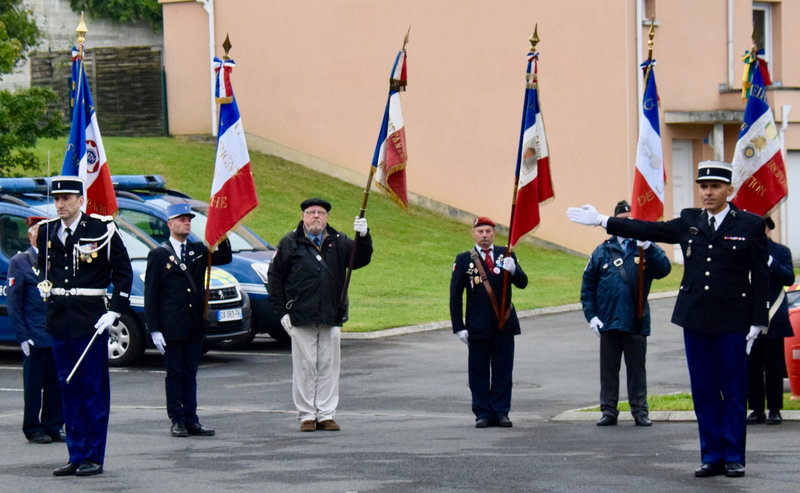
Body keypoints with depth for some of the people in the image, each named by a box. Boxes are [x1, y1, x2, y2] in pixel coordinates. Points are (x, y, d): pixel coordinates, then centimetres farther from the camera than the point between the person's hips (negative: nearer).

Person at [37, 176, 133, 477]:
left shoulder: (102, 230, -5)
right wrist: (47, 294, 15)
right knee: (69, 389, 8)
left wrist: (115, 311, -9)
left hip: (90, 321, -5)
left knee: (94, 388, -2)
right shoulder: (47, 233, 9)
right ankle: (76, 456, 13)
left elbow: (123, 272, -2)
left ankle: (94, 458, 2)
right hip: (59, 321, 5)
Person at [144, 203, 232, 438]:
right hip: (171, 327, -4)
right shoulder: (158, 255, -2)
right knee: (175, 374, 1)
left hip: (195, 326, 4)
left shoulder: (198, 251, 11)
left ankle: (191, 421, 10)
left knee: (190, 374, 8)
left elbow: (225, 258, 1)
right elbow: (151, 295, -3)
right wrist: (154, 329, -9)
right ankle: (177, 421, 6)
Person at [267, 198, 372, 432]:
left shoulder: (338, 242, 10)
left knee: (328, 367, 4)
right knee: (305, 367, 0)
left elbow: (360, 259, 1)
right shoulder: (290, 243, 3)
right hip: (300, 318, -2)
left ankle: (326, 414, 11)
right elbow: (275, 277, 5)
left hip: (331, 317, 2)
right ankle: (307, 415, 7)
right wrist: (281, 312, -1)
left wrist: (363, 237, -18)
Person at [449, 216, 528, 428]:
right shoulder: (464, 259, 2)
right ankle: (482, 413, 8)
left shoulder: (505, 255, 8)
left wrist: (513, 270, -20)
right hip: (478, 327, -1)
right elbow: (455, 295, 1)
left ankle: (500, 412, 10)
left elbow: (523, 283, 3)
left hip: (504, 324, 1)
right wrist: (459, 327, -5)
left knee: (502, 371, 3)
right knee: (479, 371, 1)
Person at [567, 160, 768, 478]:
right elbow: (649, 230, 11)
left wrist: (757, 322, -6)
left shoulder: (750, 226, -1)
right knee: (703, 392, 6)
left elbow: (760, 277, -1)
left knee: (733, 392, 0)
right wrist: (602, 222, 8)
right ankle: (712, 457, 12)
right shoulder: (689, 222, 10)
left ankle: (734, 458, 8)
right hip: (695, 320, 4)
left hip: (731, 323, -4)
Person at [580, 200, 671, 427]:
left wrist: (647, 246, -25)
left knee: (637, 368, 5)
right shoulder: (602, 252, 8)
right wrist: (591, 315, -1)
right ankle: (609, 411, 13)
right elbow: (588, 286, 8)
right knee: (608, 368, 6)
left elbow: (663, 269, -13)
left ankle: (640, 411, 12)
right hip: (609, 322, 1)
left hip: (637, 322, -1)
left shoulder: (646, 249, 5)